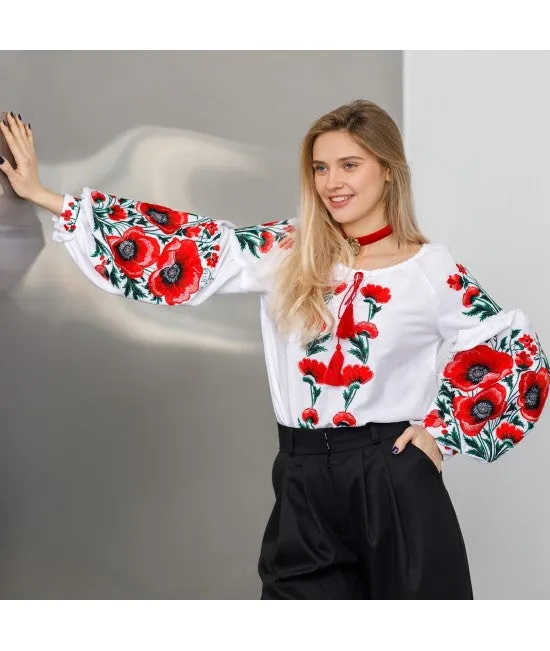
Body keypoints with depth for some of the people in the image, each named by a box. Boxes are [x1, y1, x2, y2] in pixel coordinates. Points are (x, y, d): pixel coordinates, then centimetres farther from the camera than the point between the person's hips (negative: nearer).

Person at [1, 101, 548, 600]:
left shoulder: (431, 269, -2)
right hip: (303, 485, 2)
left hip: (394, 483, -2)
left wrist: (441, 432, -3)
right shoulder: (285, 251, 4)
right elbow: (185, 247, 0)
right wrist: (45, 196, -2)